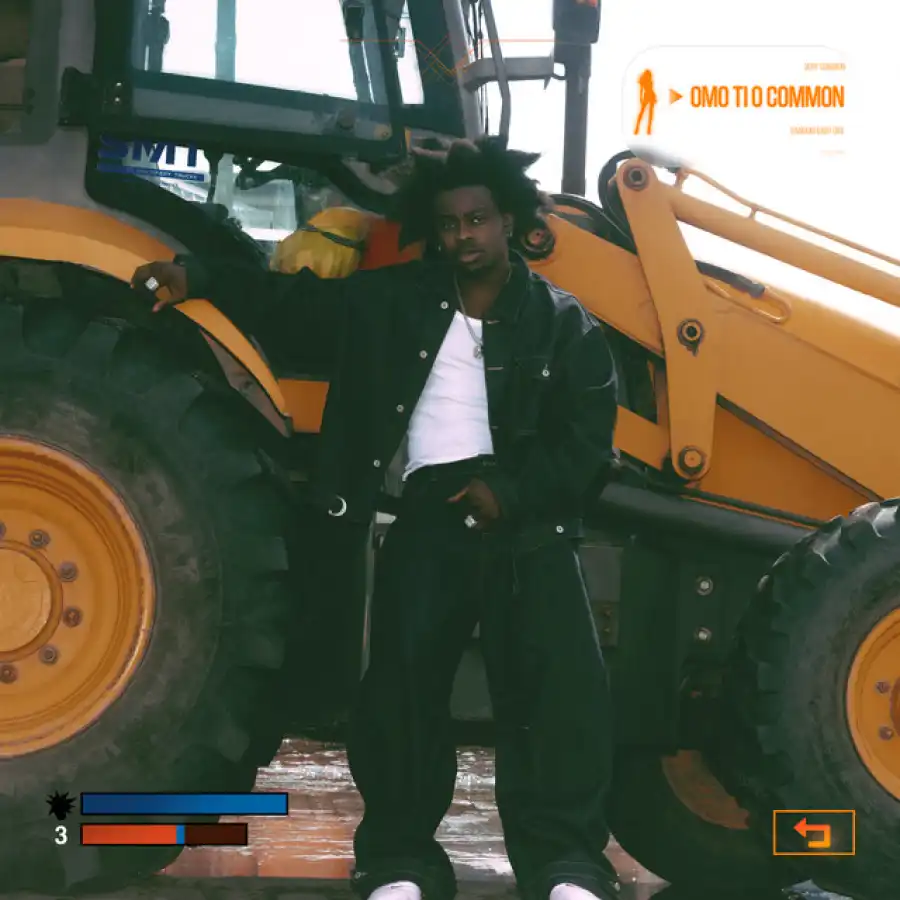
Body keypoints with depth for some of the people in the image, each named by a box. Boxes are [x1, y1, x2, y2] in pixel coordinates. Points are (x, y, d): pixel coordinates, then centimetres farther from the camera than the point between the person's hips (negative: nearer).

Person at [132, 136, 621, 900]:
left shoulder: (563, 323, 8)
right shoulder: (395, 299, 15)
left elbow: (587, 444, 2)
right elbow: (291, 302, 14)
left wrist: (511, 492, -13)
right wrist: (199, 280, 0)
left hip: (528, 518, -1)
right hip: (431, 512, 1)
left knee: (560, 677, -15)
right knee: (405, 671, -11)